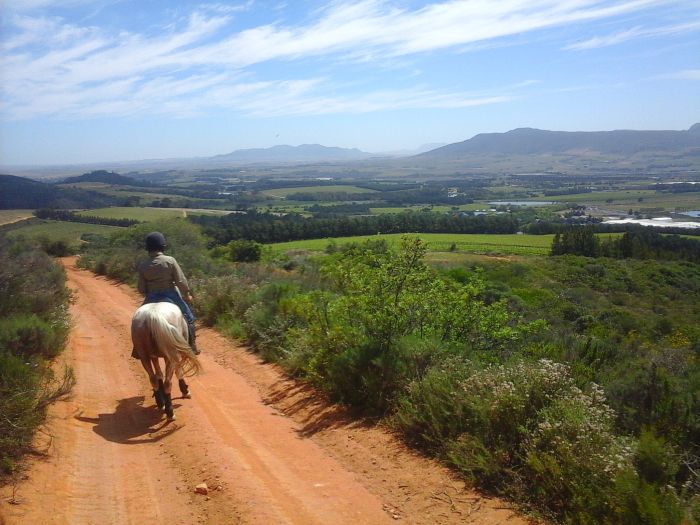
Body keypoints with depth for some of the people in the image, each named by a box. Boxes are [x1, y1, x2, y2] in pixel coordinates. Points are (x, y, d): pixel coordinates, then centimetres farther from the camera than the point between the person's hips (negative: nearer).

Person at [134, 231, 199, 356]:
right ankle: (192, 346, 17)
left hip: (152, 298, 2)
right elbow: (181, 281, -11)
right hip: (171, 296, -2)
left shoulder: (142, 266, -5)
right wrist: (187, 294, 4)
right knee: (188, 317, 17)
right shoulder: (170, 260, -12)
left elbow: (141, 289, 0)